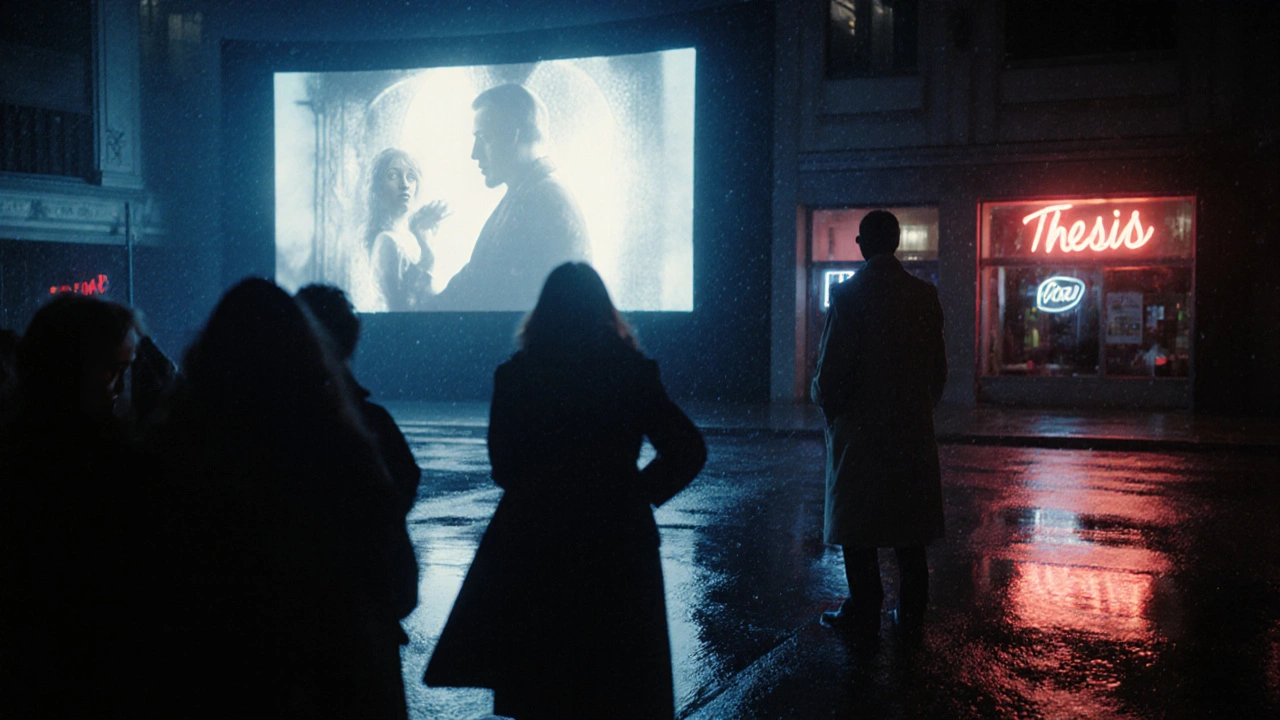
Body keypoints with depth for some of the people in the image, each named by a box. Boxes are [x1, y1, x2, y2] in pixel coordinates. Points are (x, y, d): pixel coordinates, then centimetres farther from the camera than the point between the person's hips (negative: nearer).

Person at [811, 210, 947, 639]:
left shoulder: (848, 295, -13)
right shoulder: (925, 296, 1)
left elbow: (833, 368, -13)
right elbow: (938, 367, 6)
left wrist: (826, 403, 6)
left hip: (859, 429, -4)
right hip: (913, 427, 5)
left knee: (857, 525, 4)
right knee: (909, 522, 12)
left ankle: (864, 612, 8)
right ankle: (911, 608, 18)